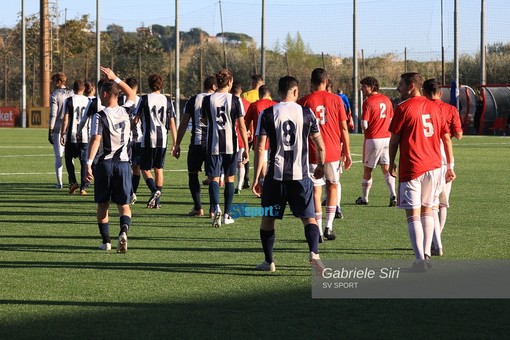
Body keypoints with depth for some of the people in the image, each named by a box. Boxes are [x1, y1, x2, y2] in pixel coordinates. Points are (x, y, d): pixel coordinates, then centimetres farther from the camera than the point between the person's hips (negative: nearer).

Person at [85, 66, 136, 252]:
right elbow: (132, 94, 25)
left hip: (105, 163, -2)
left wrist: (89, 163, -22)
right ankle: (124, 231, -24)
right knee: (124, 205, 3)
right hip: (123, 163, 3)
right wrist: (115, 78, 25)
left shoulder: (100, 116, -9)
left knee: (102, 204, 13)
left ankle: (106, 241, 15)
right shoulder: (125, 111, 4)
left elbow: (95, 139, -19)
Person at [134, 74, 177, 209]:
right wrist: (175, 144, 8)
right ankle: (156, 201, 11)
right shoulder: (167, 100, 5)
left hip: (148, 139, -3)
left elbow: (135, 120, -3)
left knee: (145, 169, 5)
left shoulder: (144, 99, -4)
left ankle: (154, 191, -21)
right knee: (159, 169, 13)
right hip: (163, 139, 3)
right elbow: (172, 124, 5)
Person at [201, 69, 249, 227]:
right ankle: (227, 214, 17)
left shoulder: (208, 100, -2)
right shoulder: (235, 100, -6)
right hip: (230, 145, 0)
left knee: (214, 178, -1)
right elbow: (242, 126, -6)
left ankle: (216, 208, -26)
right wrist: (246, 148, -1)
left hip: (213, 145, 0)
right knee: (229, 179, 13)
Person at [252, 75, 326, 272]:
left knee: (268, 218, 15)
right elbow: (320, 147, 6)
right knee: (309, 218, 7)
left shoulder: (267, 114, -2)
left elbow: (260, 148, -6)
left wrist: (256, 178, -2)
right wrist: (320, 166, 25)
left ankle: (269, 261, 19)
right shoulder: (306, 113, 1)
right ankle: (314, 253, -16)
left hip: (276, 175, 0)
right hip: (300, 175, 0)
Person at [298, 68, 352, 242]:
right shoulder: (336, 100, 0)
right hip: (333, 151, 1)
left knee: (316, 191, 3)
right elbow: (344, 128, 1)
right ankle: (329, 227, 10)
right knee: (332, 187, 18)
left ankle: (318, 232, 2)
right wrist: (347, 152, 8)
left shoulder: (303, 102, -2)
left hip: (312, 153, -1)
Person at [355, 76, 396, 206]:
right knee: (386, 169, 6)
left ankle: (364, 198, 19)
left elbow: (364, 124, -15)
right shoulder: (386, 100, 8)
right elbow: (391, 120, 14)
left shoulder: (368, 101, -12)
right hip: (387, 138, 5)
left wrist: (364, 130, 6)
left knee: (367, 169, 8)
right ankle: (393, 195, -8)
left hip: (373, 139, -5)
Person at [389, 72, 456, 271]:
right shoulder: (433, 107, 9)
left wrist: (392, 164, 9)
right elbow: (446, 138, 11)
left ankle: (420, 260, -12)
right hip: (434, 166, 5)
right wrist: (450, 166, 16)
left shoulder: (403, 108, -7)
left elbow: (394, 140, -4)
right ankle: (427, 254, 17)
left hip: (412, 169, -5)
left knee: (413, 215, -4)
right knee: (427, 210, 18)